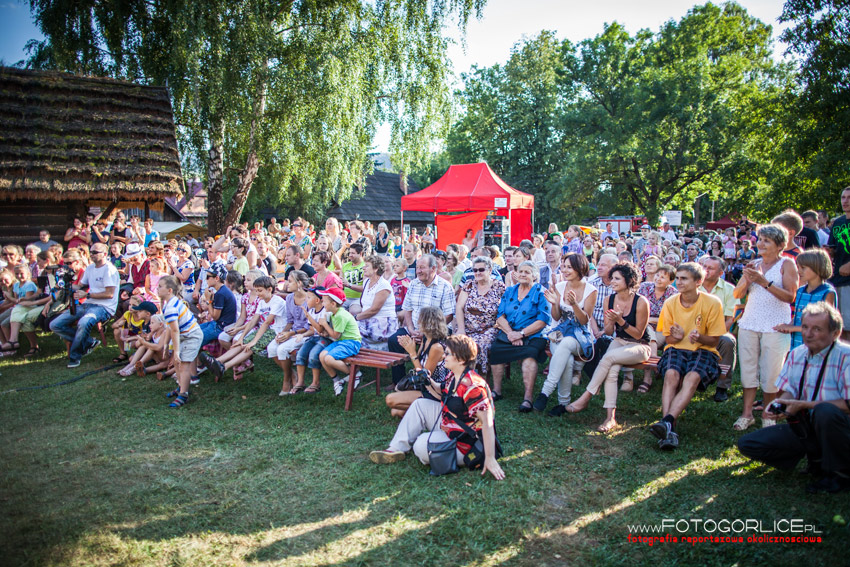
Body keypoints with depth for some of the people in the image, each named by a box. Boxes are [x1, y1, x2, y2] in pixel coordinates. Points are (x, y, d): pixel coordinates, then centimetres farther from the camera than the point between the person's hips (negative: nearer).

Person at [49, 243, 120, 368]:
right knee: (55, 325, -4)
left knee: (83, 323, -39)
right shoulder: (90, 268, 19)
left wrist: (87, 295, -16)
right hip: (87, 305, 9)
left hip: (103, 307, -9)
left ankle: (74, 356, -16)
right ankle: (89, 343, -4)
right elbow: (81, 286, 24)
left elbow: (109, 294, -15)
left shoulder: (109, 269, -7)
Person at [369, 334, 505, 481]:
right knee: (420, 404, 8)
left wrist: (490, 458, -32)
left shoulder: (473, 386, -29)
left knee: (422, 445, -26)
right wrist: (431, 384, 1)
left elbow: (487, 423, -31)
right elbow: (446, 393, 20)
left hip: (463, 442, -10)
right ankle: (397, 449, 8)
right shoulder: (453, 375, -1)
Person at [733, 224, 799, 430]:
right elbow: (737, 294, 10)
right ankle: (747, 414, 12)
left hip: (775, 326, -4)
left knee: (770, 374, 1)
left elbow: (790, 297, -11)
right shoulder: (755, 264, 13)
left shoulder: (786, 264, -1)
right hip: (749, 323, 5)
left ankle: (767, 416, 15)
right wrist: (747, 280, -9)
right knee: (747, 369, 5)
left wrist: (764, 282, -18)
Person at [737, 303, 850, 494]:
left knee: (826, 411, -41)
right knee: (746, 444, -7)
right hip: (803, 428, 6)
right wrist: (778, 405, -11)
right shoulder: (797, 354, 5)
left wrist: (803, 405, -24)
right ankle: (816, 459, 4)